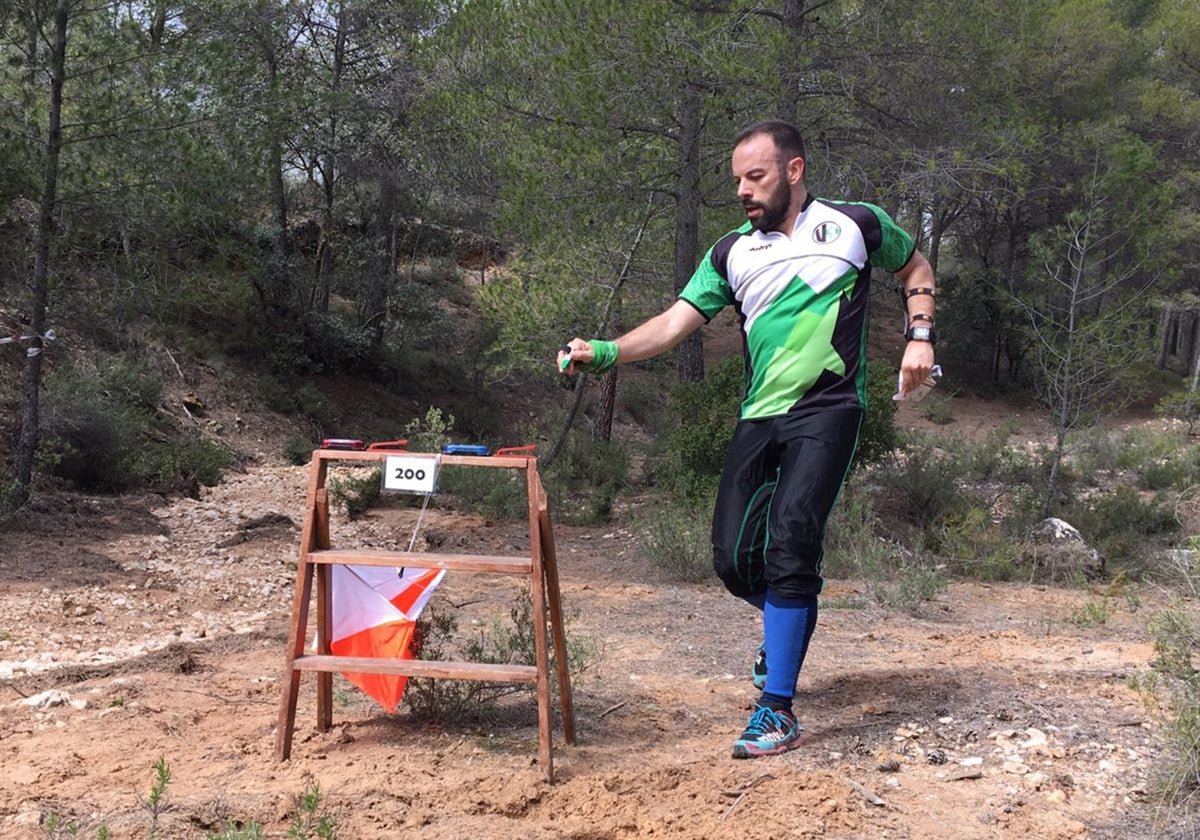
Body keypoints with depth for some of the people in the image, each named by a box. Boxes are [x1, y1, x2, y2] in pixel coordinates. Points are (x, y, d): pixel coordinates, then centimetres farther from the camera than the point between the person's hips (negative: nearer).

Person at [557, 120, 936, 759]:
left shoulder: (856, 225, 3)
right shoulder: (732, 253, 10)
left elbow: (915, 268, 19)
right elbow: (674, 323, 2)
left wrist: (919, 338, 3)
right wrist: (603, 352, -13)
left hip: (828, 409, -4)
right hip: (759, 417, 4)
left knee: (788, 544, -20)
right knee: (733, 557, -2)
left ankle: (777, 710, -11)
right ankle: (788, 622, 34)